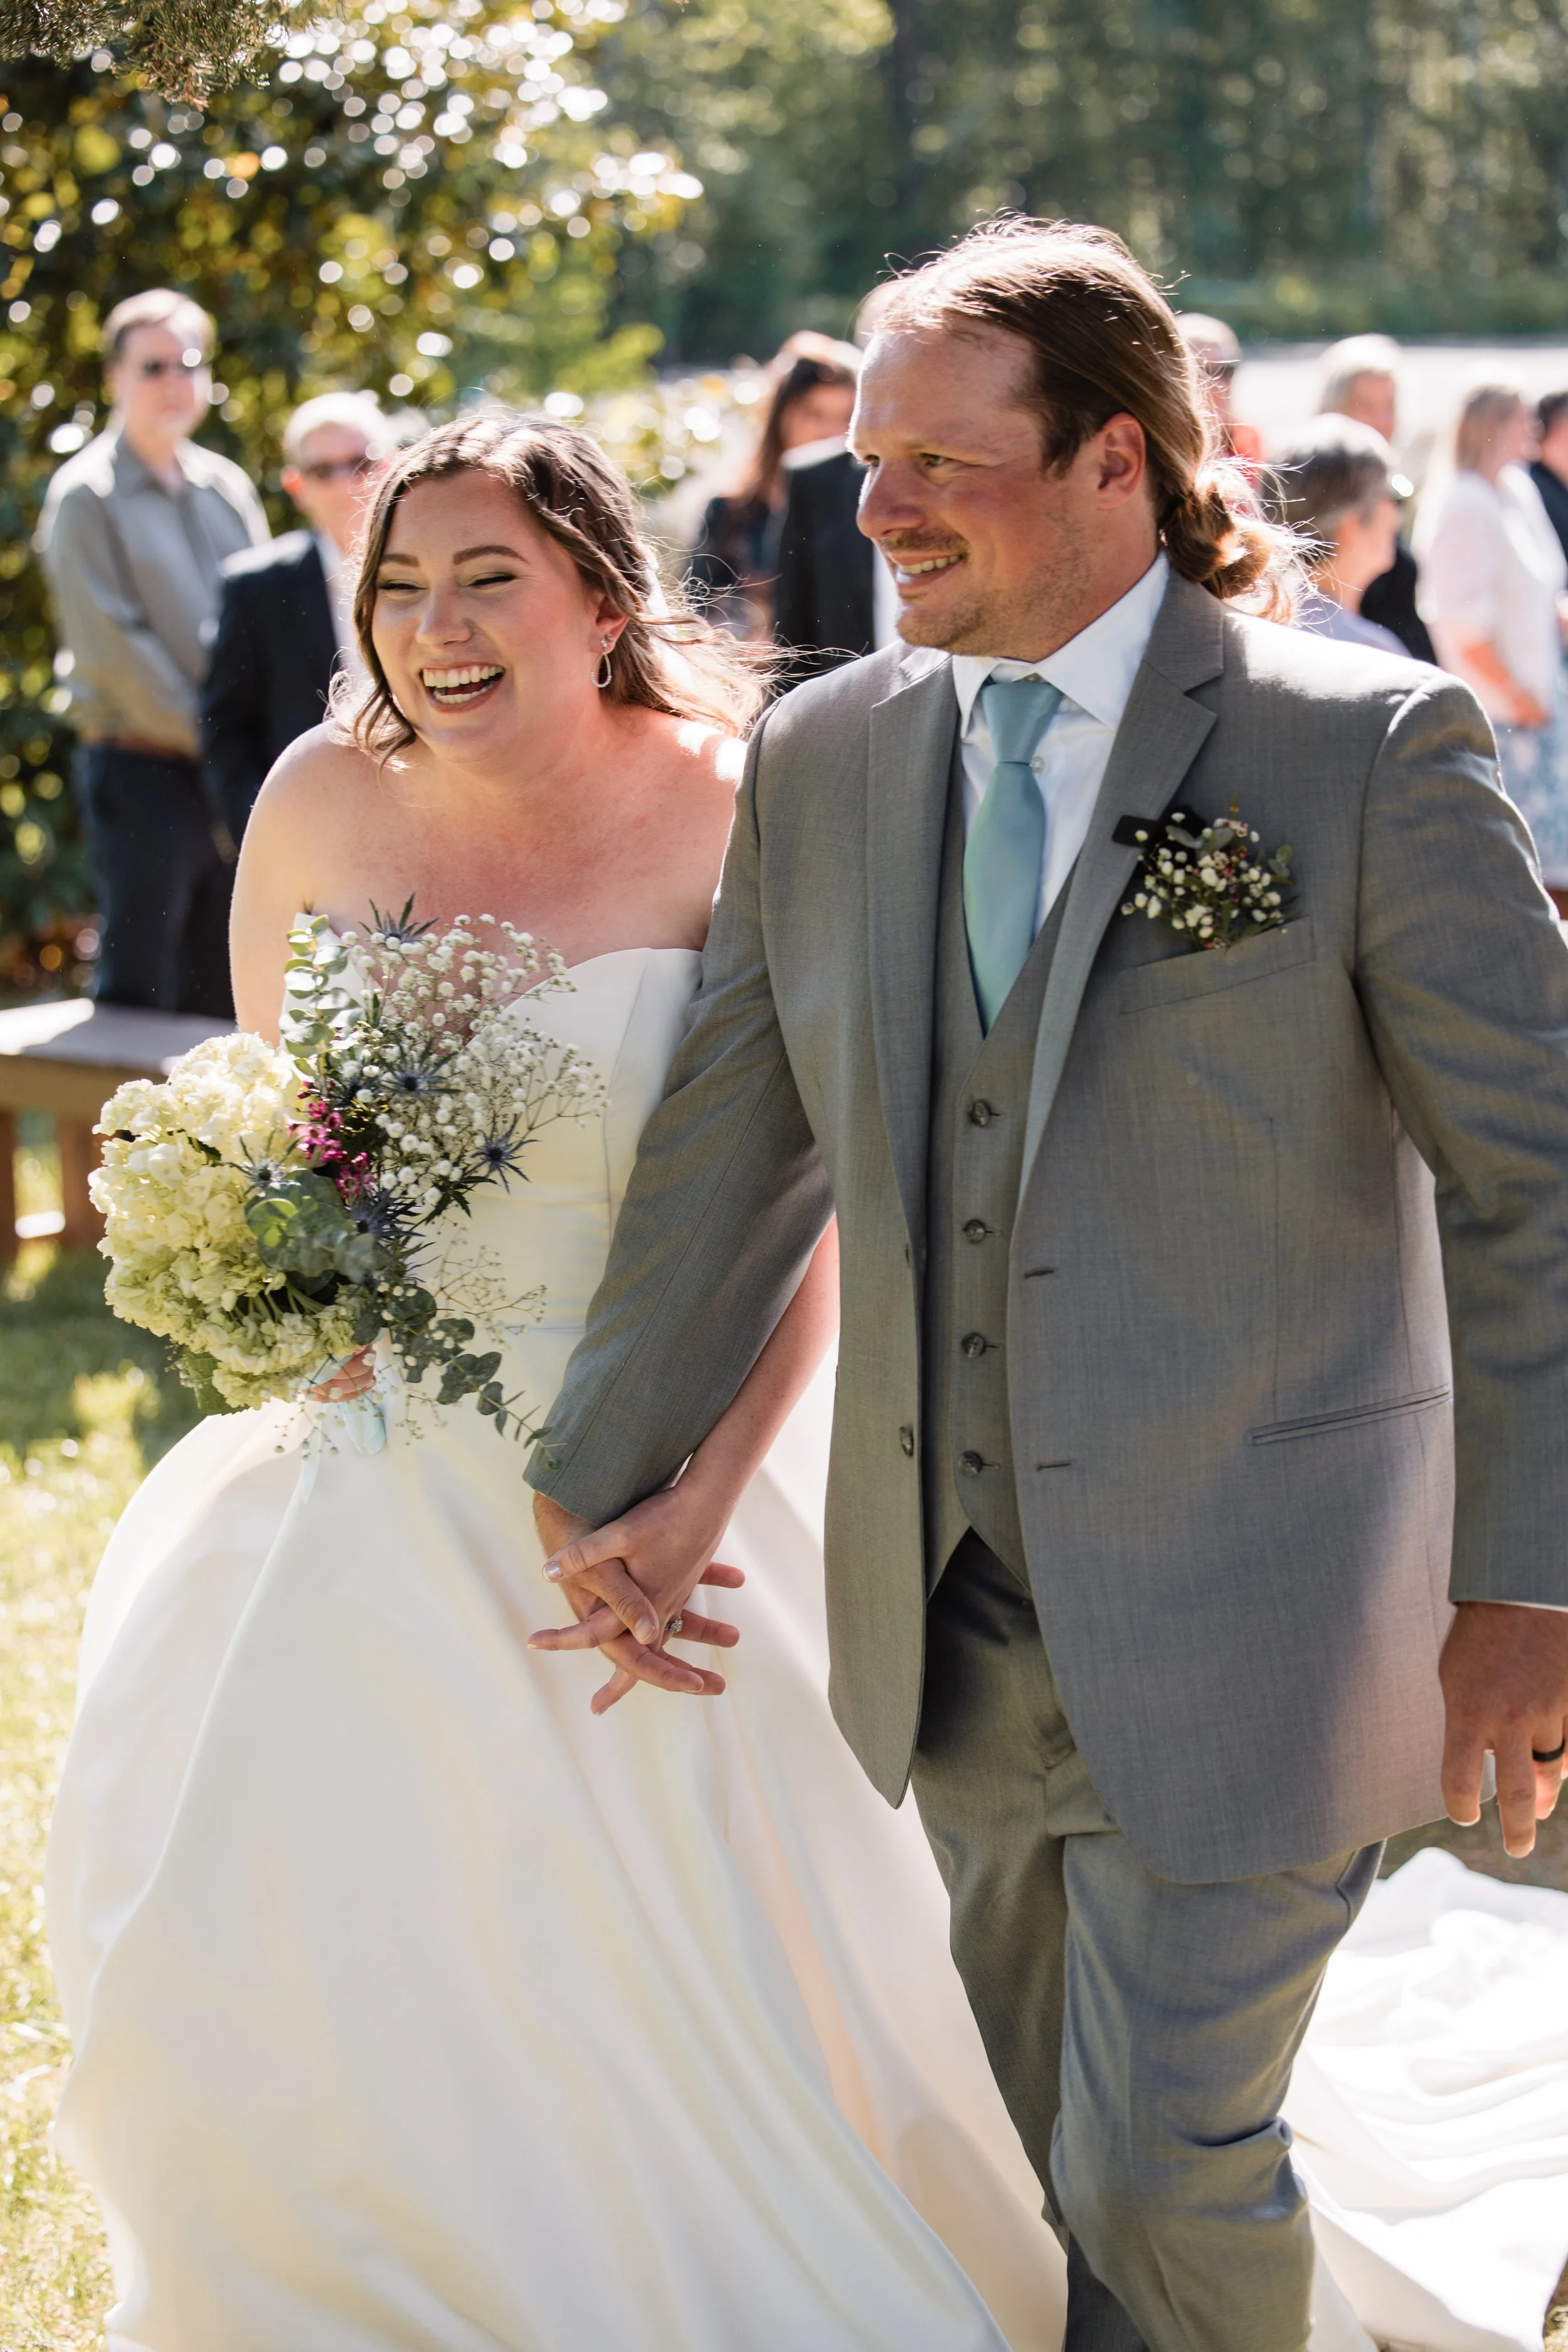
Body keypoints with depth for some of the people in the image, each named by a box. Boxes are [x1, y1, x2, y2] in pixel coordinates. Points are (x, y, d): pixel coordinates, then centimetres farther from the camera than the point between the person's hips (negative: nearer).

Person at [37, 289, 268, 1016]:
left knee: (223, 985, 9)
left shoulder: (227, 488, 13)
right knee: (137, 982, -4)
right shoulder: (87, 497, -5)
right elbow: (111, 648, -11)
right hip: (142, 771, -6)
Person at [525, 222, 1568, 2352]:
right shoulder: (822, 759, 4)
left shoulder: (1373, 749, -11)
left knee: (1164, 2169, -1)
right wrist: (618, 1474, 14)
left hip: (1237, 1619, -5)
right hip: (958, 1614, 5)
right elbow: (733, 1147, 12)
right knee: (1022, 2158, 16)